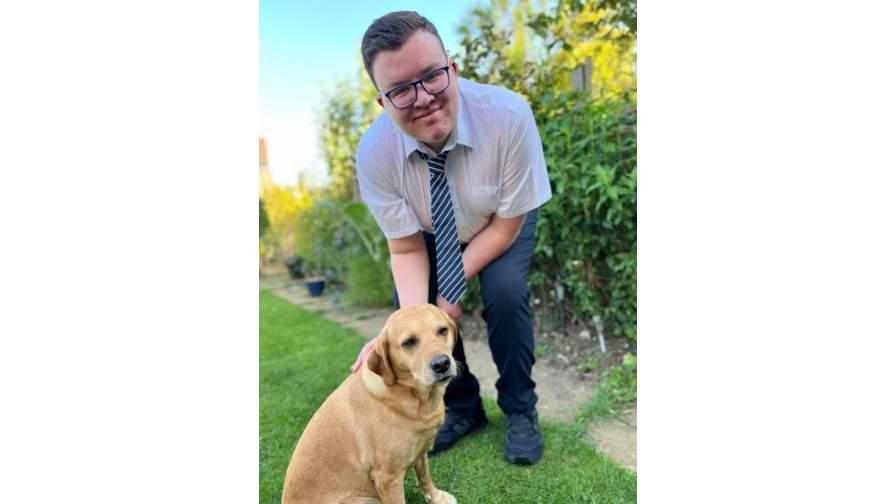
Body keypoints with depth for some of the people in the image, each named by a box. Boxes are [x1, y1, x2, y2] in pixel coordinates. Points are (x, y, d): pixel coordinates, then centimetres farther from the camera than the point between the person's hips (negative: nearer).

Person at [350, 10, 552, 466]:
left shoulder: (508, 115, -35)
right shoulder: (374, 152, -28)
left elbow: (506, 224, -23)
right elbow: (406, 249, -21)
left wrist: (452, 287, -27)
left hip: (503, 224, -2)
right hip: (433, 233, 3)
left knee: (505, 294, -26)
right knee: (408, 301, -14)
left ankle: (520, 411, 3)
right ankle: (462, 407, 12)